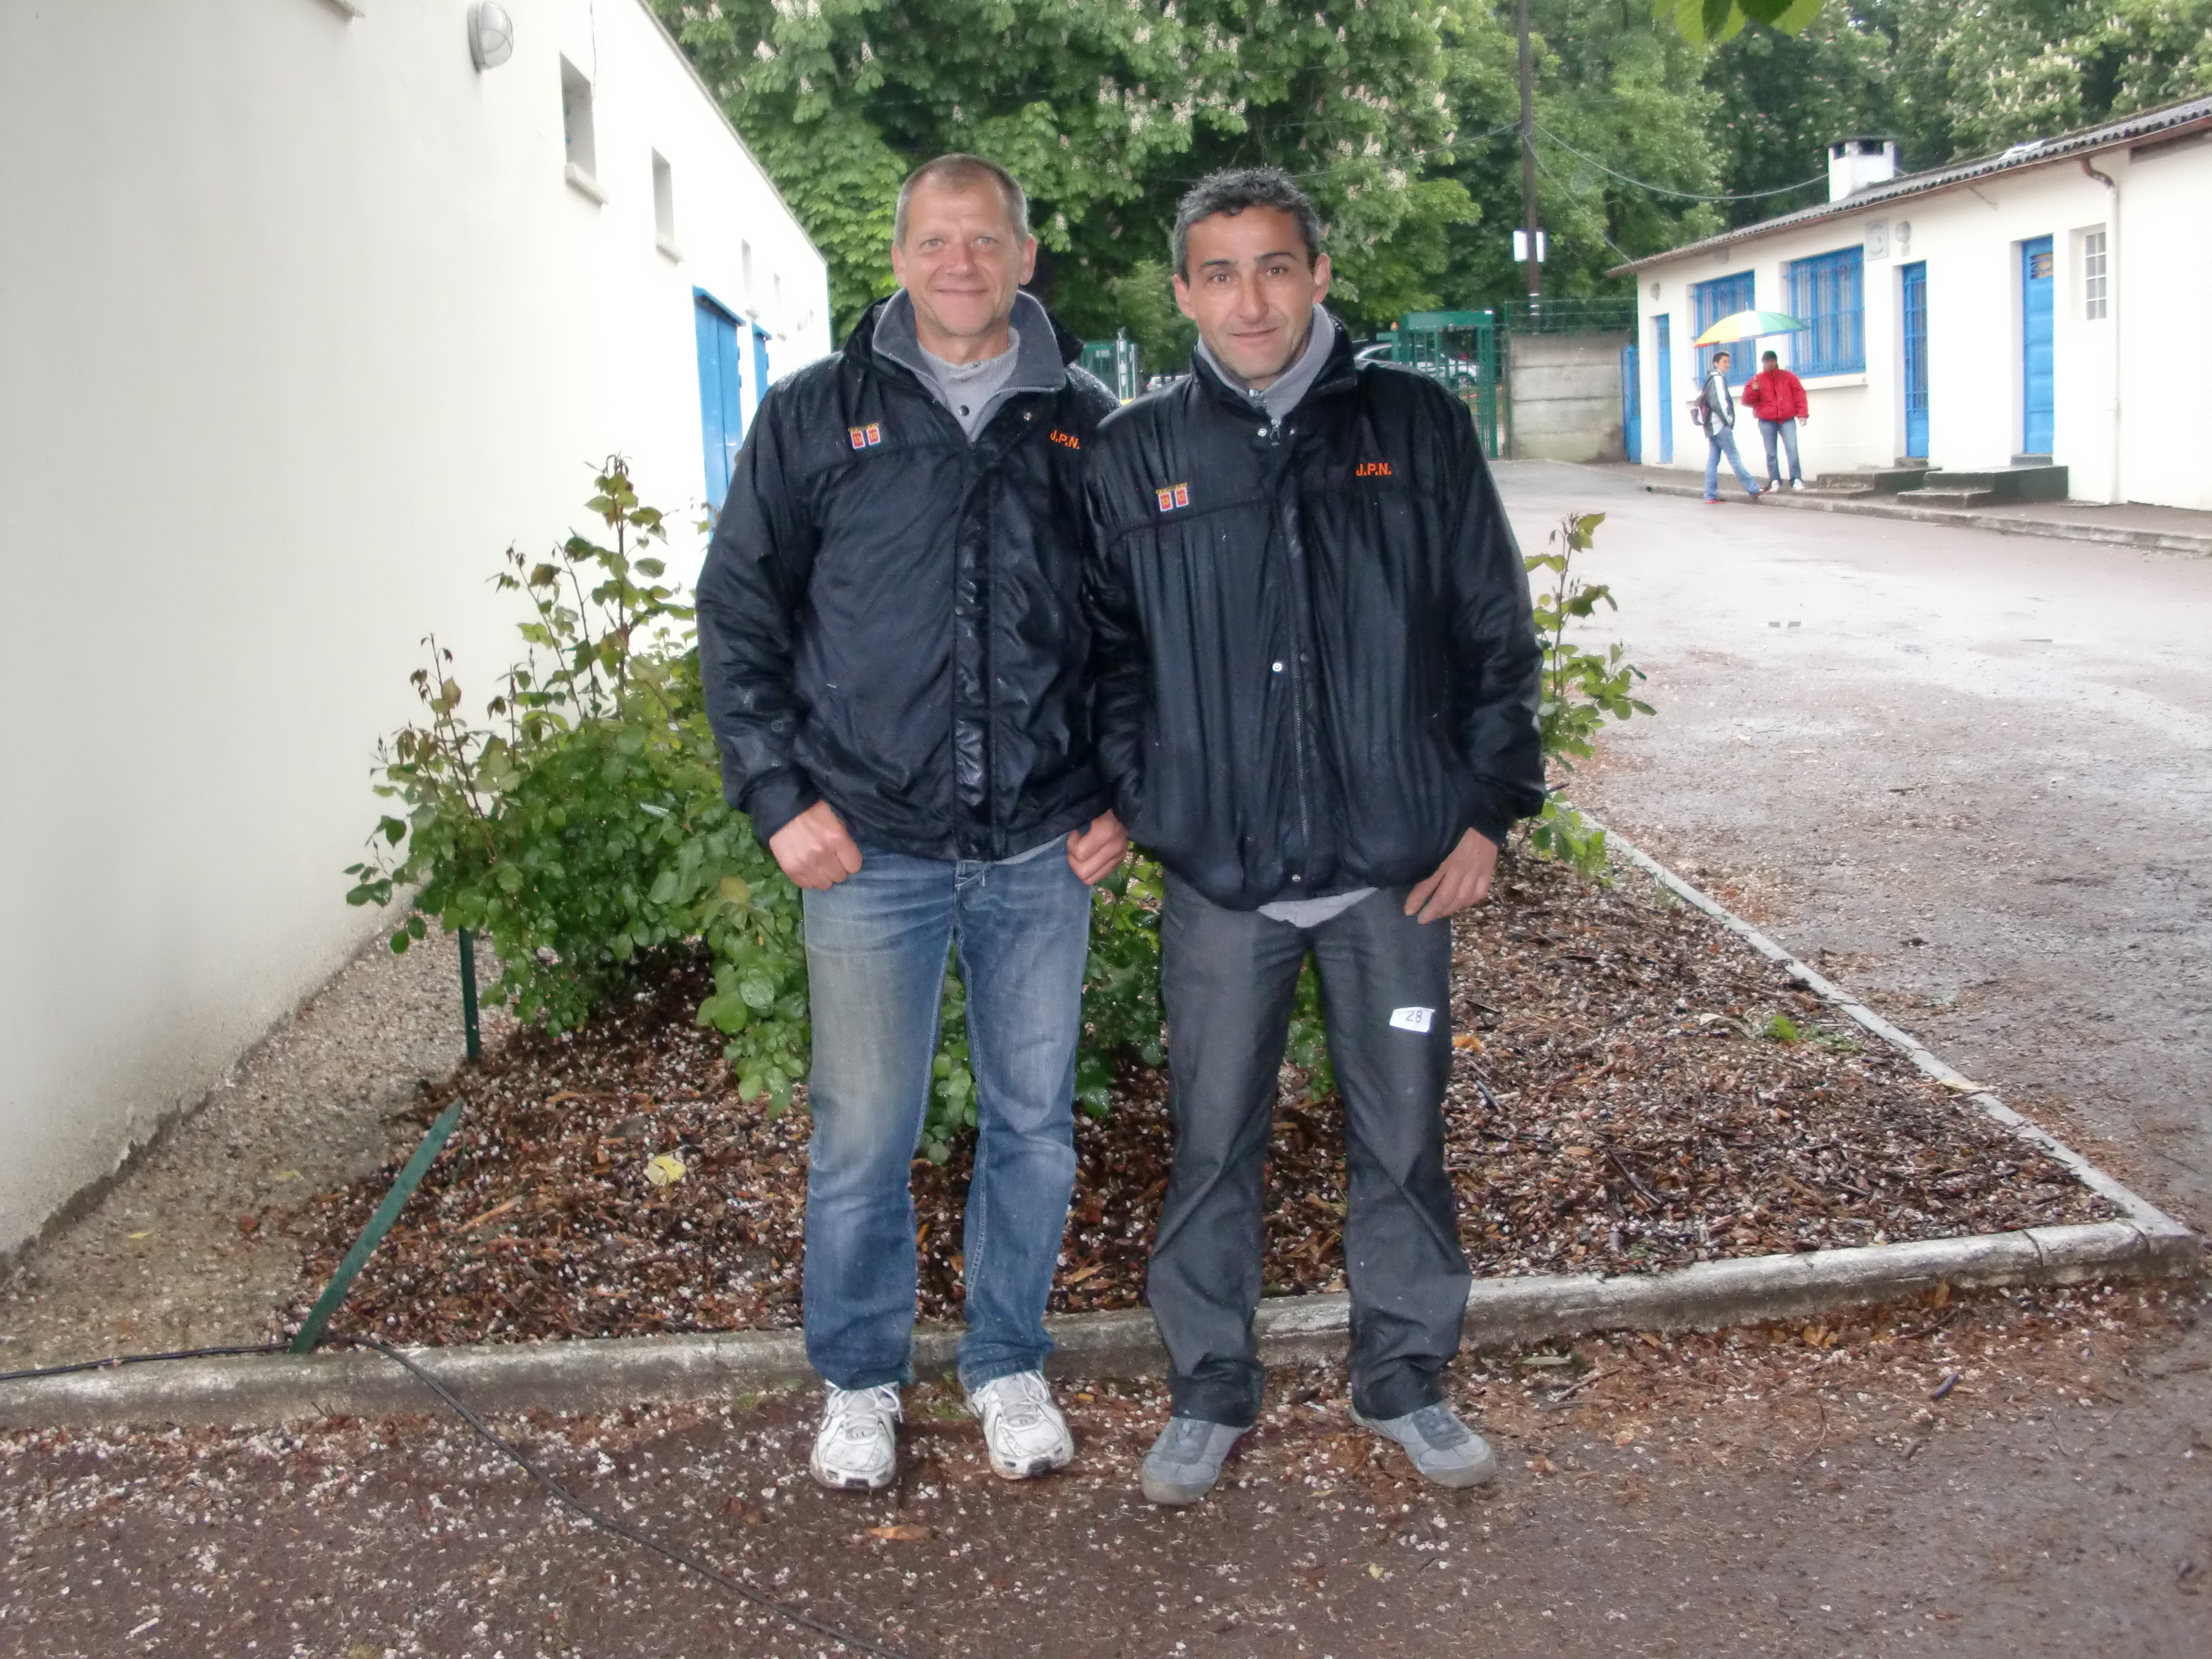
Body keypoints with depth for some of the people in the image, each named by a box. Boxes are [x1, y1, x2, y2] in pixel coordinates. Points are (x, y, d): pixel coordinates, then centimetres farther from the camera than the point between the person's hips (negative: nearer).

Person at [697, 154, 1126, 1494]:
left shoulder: (1088, 425, 6)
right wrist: (780, 796, -4)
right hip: (872, 849, -1)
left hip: (1044, 851, 2)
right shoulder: (816, 417, 2)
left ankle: (1010, 1362, 30)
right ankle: (859, 1380, 25)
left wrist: (1126, 794, 4)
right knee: (864, 1137, 5)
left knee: (1034, 1124, 11)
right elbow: (739, 614, 4)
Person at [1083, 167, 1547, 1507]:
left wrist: (1490, 811, 1)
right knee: (1215, 1143, 9)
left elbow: (1498, 634, 5)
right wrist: (1132, 805, -2)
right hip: (1220, 878, 0)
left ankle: (1407, 1378, 30)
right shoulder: (1136, 457, 4)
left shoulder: (1419, 428, 2)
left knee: (1402, 1136, 11)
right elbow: (1106, 656, 9)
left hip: (1398, 867, 0)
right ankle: (1210, 1394, 27)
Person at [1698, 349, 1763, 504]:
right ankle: (1753, 490, -5)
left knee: (1713, 461, 5)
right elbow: (1719, 402, -19)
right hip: (1721, 426, -9)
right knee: (1734, 458, -7)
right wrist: (1728, 420, -11)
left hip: (1711, 426, 9)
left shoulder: (1710, 379, 20)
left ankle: (1711, 496, 2)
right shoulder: (1718, 378, -10)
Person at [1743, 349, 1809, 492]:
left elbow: (1799, 395, 5)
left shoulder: (1788, 377, 9)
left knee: (1792, 450, -11)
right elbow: (1747, 401, 7)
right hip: (1767, 422, 1)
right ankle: (1775, 481, 9)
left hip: (1787, 420, -1)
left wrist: (1802, 413, -5)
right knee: (1771, 453, 2)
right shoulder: (1757, 380, 10)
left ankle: (1797, 480, -8)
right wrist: (1754, 390, -14)